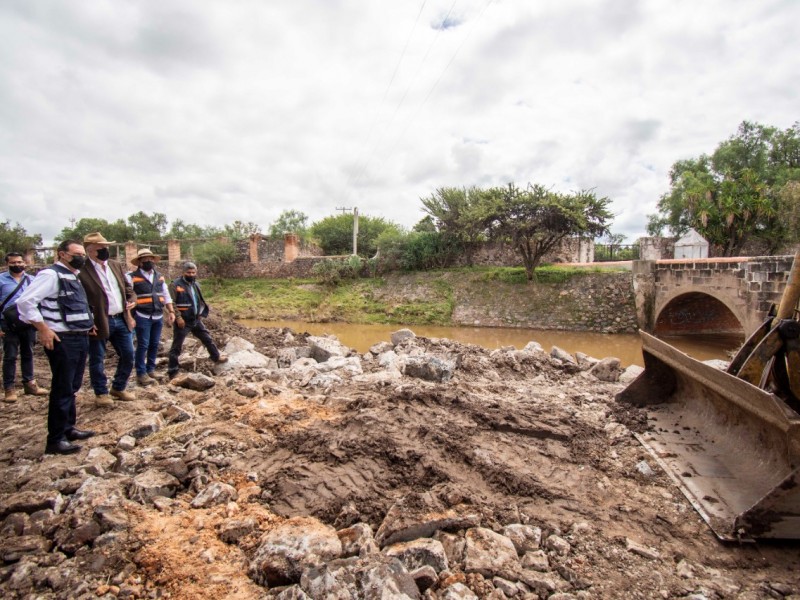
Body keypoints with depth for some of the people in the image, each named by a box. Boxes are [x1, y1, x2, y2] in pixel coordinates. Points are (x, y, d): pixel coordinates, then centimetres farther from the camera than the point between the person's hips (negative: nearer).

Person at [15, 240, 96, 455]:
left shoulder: (74, 277, 14)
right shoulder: (51, 274, -12)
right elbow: (25, 301, -19)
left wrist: (88, 322, 15)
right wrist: (43, 329, -19)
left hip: (81, 339, 9)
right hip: (63, 341, -9)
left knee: (72, 388, 18)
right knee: (62, 390, -2)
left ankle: (68, 428, 31)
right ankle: (55, 440, 9)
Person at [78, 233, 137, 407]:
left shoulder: (115, 265, 10)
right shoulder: (82, 271, -13)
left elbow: (127, 286, 18)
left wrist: (132, 299, -1)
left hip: (121, 320, 6)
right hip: (99, 323, -6)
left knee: (128, 356, 12)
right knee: (97, 360, 9)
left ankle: (119, 388, 31)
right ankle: (101, 393, 27)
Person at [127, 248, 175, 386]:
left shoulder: (159, 277, 13)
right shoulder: (132, 277, -5)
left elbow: (166, 295, 16)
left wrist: (171, 311, 9)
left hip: (158, 317, 5)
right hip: (142, 317, -5)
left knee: (154, 345, 11)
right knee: (143, 345, -2)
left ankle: (151, 370, 24)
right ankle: (141, 374, 7)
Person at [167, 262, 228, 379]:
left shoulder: (196, 284, 11)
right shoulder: (175, 285, -11)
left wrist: (201, 313, 10)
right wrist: (178, 317, -20)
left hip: (196, 320, 7)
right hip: (183, 321, -6)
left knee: (207, 338, 18)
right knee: (177, 346, 1)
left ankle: (216, 357, 37)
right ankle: (172, 372, 9)